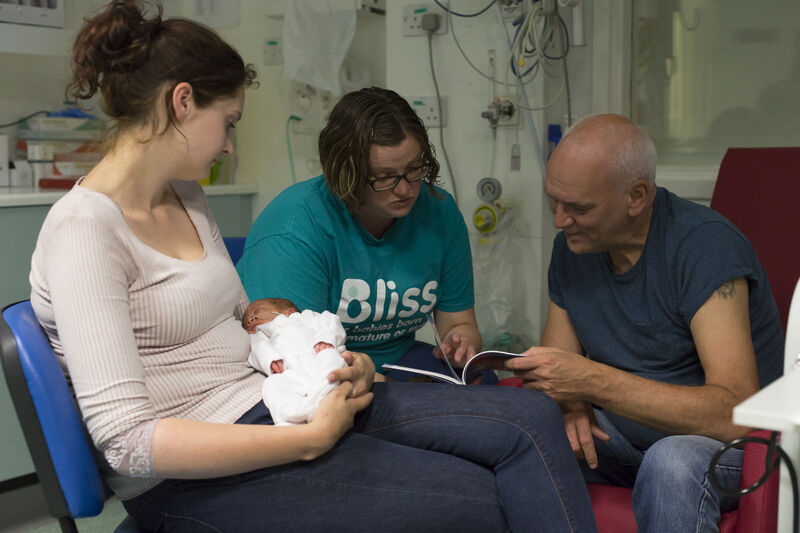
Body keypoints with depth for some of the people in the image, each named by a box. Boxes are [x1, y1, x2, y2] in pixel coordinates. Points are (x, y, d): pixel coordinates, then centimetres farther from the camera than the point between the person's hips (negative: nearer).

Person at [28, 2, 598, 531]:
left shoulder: (187, 199, 13)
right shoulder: (84, 228, -15)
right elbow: (125, 440, -22)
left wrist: (338, 361, -1)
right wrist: (310, 439, -22)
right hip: (195, 481, -8)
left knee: (530, 418, -7)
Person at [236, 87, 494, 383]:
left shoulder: (440, 212, -3)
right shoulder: (295, 229, -23)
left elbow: (460, 323, 7)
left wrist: (462, 342, -18)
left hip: (393, 362, 5)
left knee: (483, 382, -23)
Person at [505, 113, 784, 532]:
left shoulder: (705, 246, -22)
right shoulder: (570, 247, 0)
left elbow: (736, 414, -30)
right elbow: (554, 372, 7)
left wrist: (593, 382, -35)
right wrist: (571, 406, -18)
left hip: (729, 444, -6)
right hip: (622, 434, 6)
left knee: (672, 462, -39)